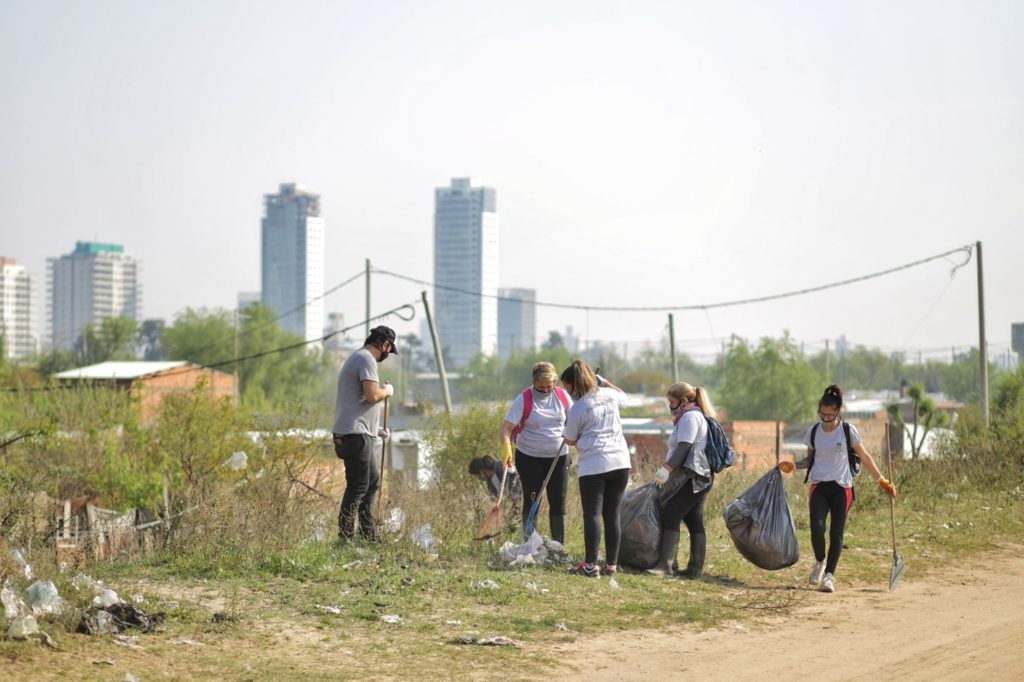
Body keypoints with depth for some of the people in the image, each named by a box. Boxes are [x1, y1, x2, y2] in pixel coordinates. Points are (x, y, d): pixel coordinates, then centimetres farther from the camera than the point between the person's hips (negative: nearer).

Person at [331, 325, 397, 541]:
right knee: (358, 486, -8)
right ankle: (345, 537, -7)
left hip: (358, 434, 11)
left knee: (372, 481, 17)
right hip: (356, 434, -11)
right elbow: (372, 395, -23)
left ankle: (369, 535, 21)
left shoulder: (357, 358, 22)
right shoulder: (367, 359, -11)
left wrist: (376, 428, 25)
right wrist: (387, 391, -3)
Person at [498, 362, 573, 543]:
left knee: (558, 503, 3)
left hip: (559, 457, 3)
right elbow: (506, 428, -16)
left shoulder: (562, 396, 0)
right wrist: (506, 448, -34)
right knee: (531, 502, 3)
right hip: (530, 458, -3)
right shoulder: (523, 400, -10)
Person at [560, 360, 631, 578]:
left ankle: (591, 565, -8)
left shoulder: (577, 408, -7)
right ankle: (612, 564, 11)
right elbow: (622, 394, 35)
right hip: (620, 461, 5)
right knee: (612, 514, 8)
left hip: (593, 465, -5)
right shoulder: (611, 396, 8)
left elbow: (570, 440, 3)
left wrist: (568, 429, 23)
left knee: (592, 514, -4)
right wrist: (602, 380, 35)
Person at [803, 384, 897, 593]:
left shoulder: (848, 431, -1)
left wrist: (882, 481, 7)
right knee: (817, 527, -17)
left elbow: (864, 457, 7)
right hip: (819, 487, 1)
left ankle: (829, 575, 5)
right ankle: (820, 562, 11)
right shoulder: (813, 432, 5)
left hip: (841, 488, -1)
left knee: (836, 533, -4)